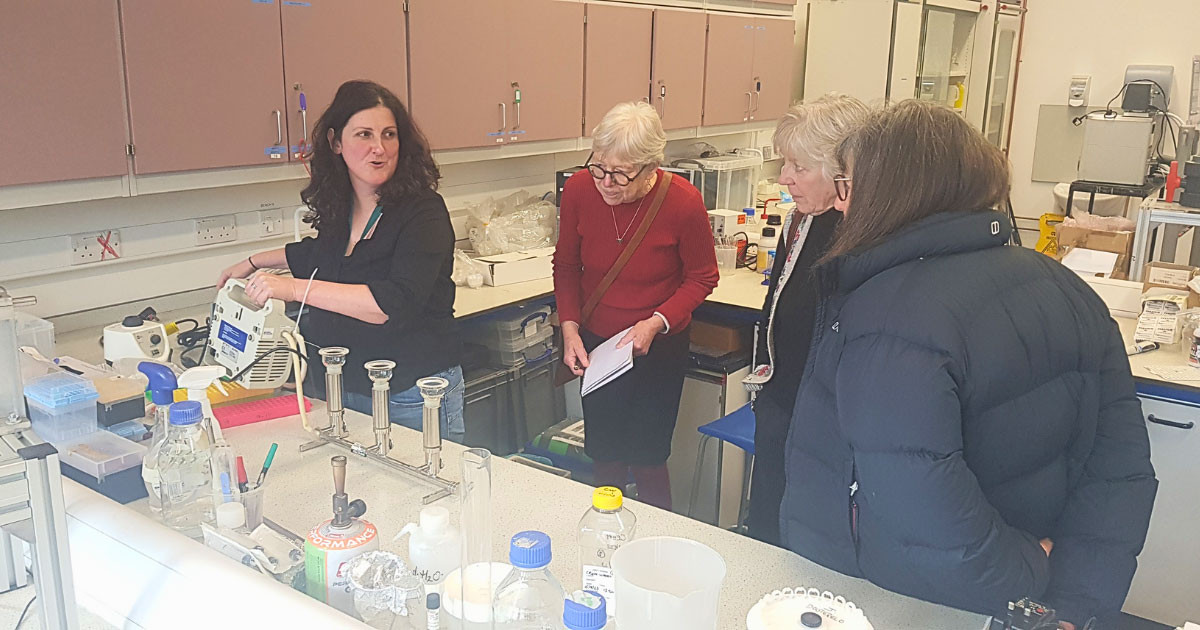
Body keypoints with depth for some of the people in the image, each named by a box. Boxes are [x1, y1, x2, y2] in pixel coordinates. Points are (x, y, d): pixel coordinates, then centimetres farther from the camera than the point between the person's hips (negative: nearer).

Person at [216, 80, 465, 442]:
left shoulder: (423, 212, -15)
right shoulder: (339, 208, 5)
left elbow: (396, 304, -29)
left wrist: (296, 288, -29)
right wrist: (255, 262, 35)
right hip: (342, 392, 6)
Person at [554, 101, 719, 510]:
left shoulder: (683, 203, -22)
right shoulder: (579, 190, -15)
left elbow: (702, 278, -8)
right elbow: (566, 266, 0)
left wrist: (656, 323, -20)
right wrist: (570, 327, -12)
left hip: (660, 347, -2)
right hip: (596, 342, 3)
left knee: (647, 459, 4)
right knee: (604, 454, 12)